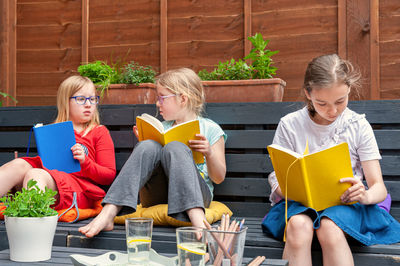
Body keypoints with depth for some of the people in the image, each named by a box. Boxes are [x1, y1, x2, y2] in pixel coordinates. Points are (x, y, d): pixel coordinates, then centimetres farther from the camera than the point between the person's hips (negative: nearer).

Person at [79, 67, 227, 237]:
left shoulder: (210, 129, 9)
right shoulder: (162, 128, 21)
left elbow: (219, 178, 4)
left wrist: (209, 153, -13)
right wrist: (144, 144, 6)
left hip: (195, 194, -3)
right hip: (157, 197, 3)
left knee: (175, 148, -29)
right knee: (149, 147, -23)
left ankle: (197, 219, -49)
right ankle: (108, 214, -37)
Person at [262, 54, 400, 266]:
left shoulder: (358, 126, 3)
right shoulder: (290, 125, 2)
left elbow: (379, 188, 1)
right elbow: (277, 181, 2)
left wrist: (366, 195, -25)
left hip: (346, 203, 0)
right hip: (300, 203, 1)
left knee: (329, 227, -36)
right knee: (299, 225, -35)